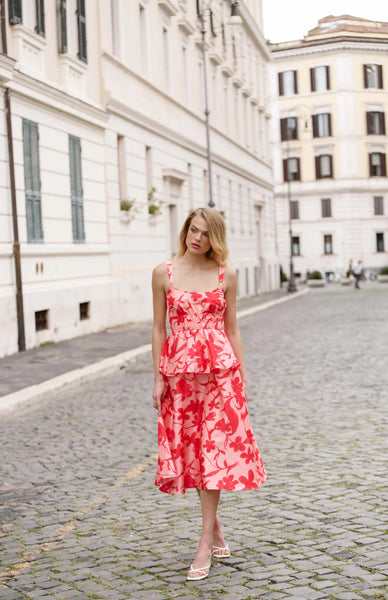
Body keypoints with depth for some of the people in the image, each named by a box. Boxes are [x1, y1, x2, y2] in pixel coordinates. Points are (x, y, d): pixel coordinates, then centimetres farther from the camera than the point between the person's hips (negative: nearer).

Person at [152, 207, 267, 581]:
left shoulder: (226, 276, 3)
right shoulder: (164, 273, 2)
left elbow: (231, 329, 7)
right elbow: (159, 328, 5)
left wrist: (241, 375, 4)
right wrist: (158, 378, 1)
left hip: (220, 368, -1)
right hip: (179, 369, 1)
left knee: (215, 449, -4)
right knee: (190, 448, 8)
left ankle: (205, 544, 3)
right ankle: (215, 526, 27)